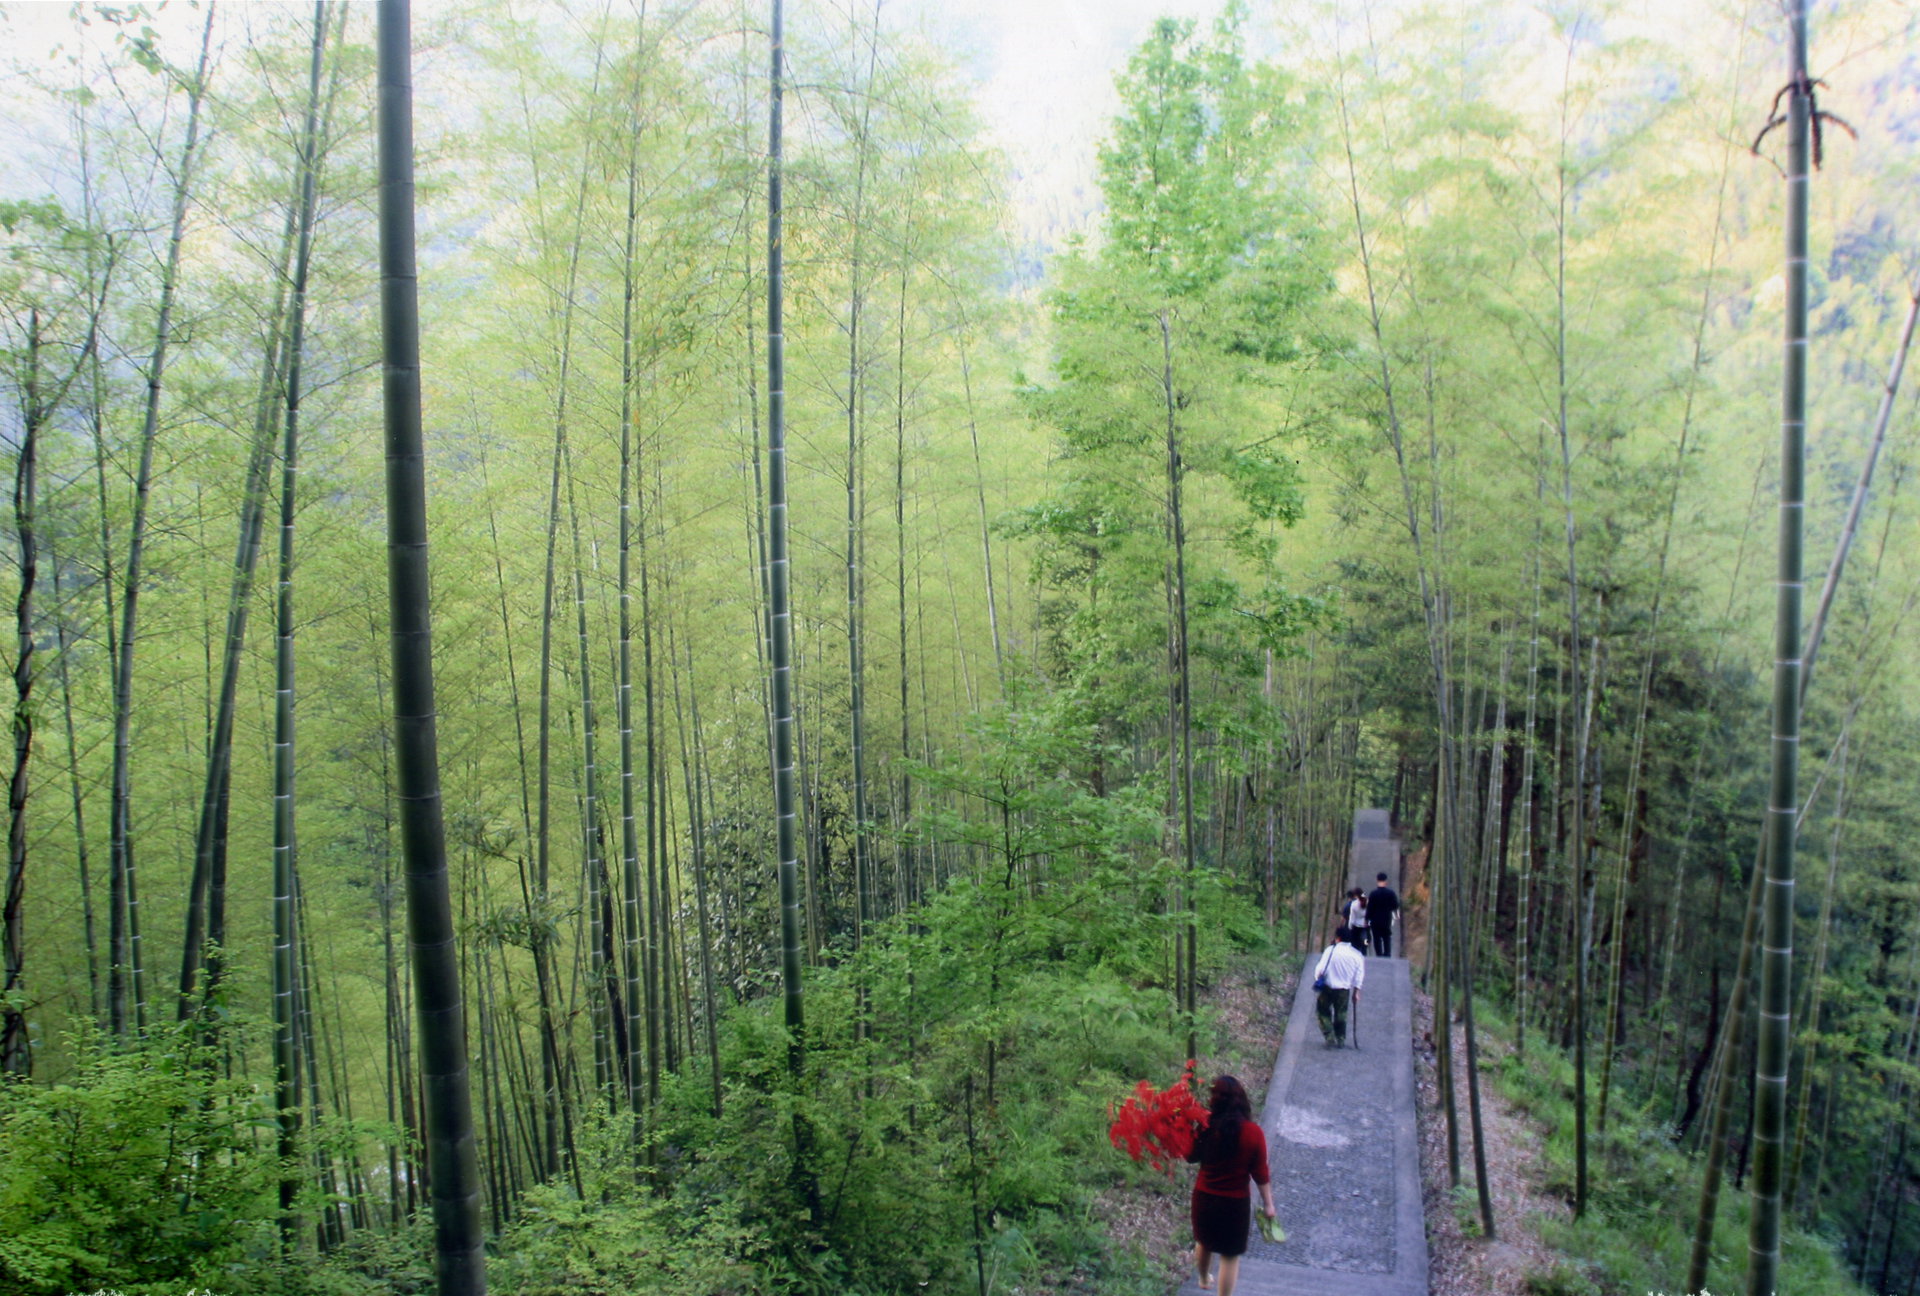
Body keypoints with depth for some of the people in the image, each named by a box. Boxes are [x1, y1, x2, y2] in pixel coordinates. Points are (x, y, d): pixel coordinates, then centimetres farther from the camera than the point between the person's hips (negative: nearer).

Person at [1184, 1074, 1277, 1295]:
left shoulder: (1205, 1125, -15)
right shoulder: (1253, 1132, -19)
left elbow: (1191, 1156, 0)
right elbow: (1260, 1173, -10)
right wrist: (1268, 1204, 3)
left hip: (1204, 1196, 3)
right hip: (1235, 1202, -3)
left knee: (1203, 1242, 28)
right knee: (1230, 1255, 14)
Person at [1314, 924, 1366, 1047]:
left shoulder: (1330, 950, -12)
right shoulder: (1357, 955, -3)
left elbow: (1321, 968, -12)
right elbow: (1359, 975, 1)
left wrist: (1317, 979, 6)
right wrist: (1356, 992, 11)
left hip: (1328, 987, -3)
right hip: (1344, 990, 3)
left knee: (1323, 1012, 11)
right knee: (1341, 1015, 17)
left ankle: (1330, 1038, 1)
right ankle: (1341, 1040, 19)